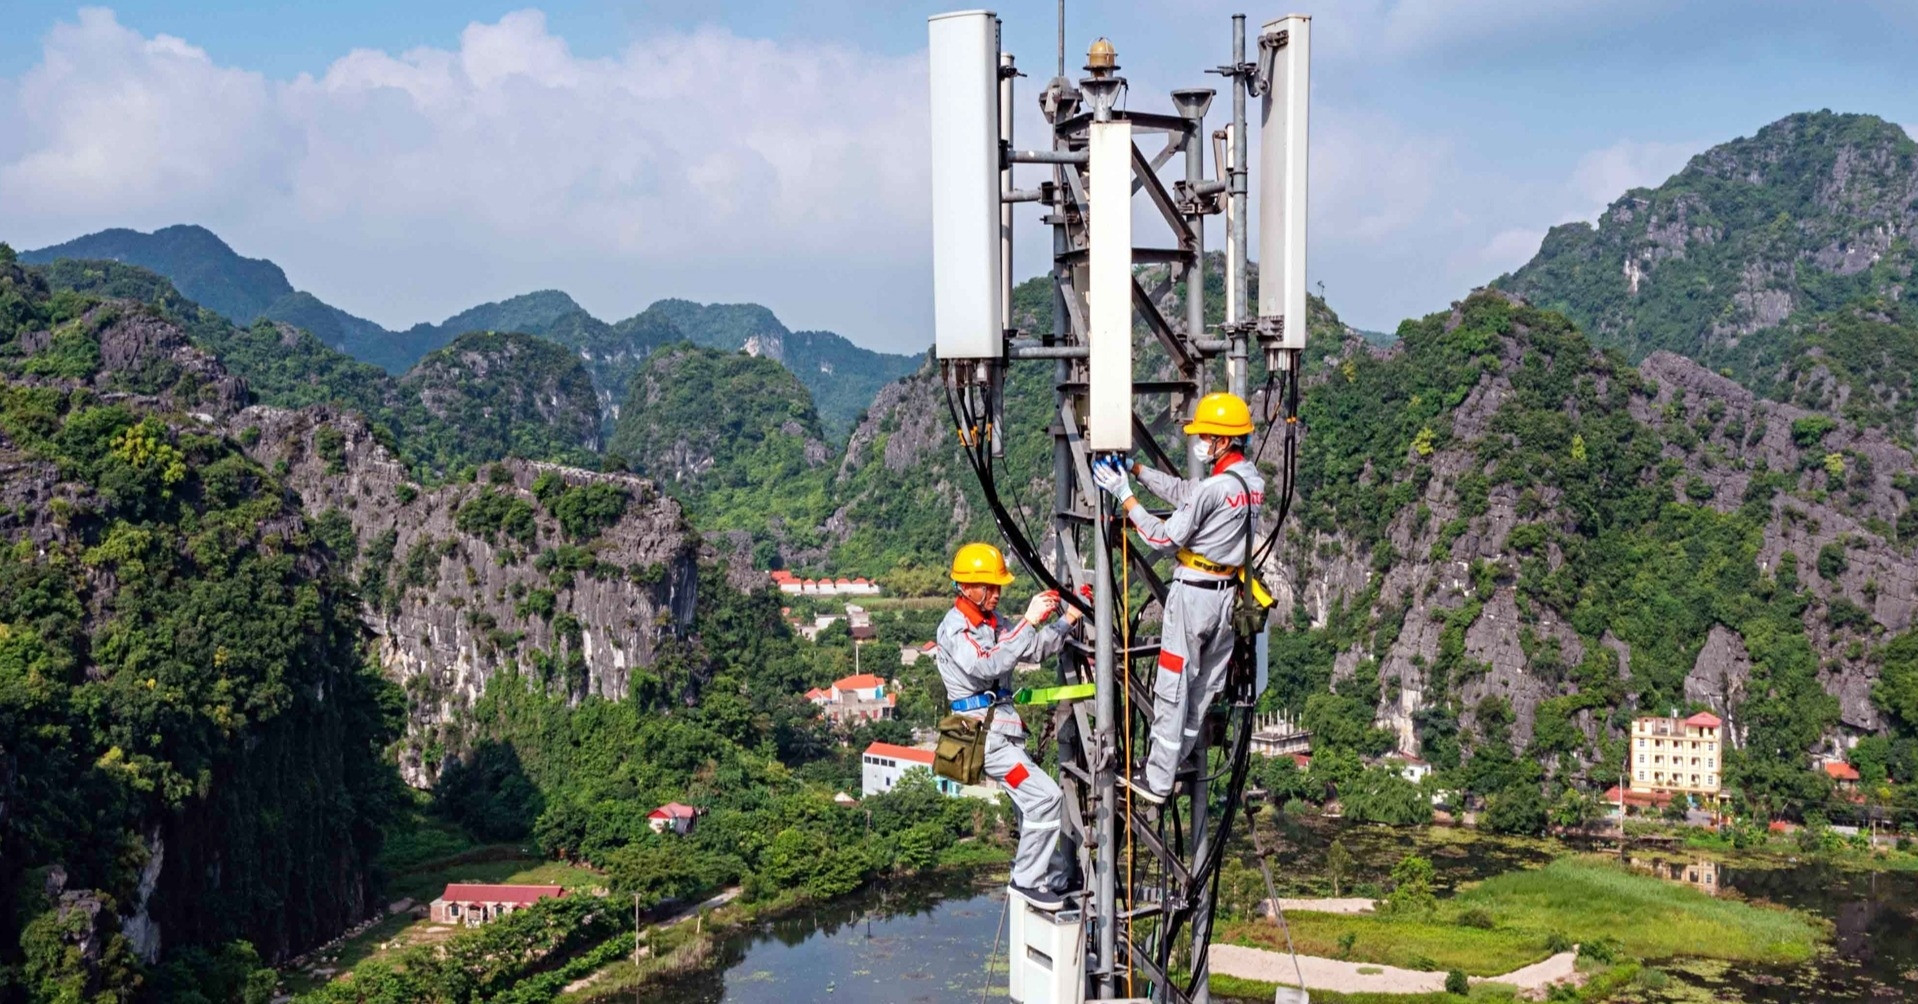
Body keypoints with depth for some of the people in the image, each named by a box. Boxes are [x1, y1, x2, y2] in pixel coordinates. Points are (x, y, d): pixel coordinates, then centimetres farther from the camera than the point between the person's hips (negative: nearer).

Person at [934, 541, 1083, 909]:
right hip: (983, 732, -9)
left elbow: (1032, 650, 15)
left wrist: (1067, 621, 1)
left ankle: (1056, 879, 24)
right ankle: (1027, 880, -6)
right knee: (1044, 796, -15)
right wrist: (1028, 622, -33)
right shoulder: (955, 628, -15)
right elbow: (989, 665, -30)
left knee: (1033, 803, 14)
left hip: (1002, 728, 9)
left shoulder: (990, 620, 11)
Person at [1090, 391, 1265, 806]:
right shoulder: (1253, 481, 5)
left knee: (1172, 689, 1)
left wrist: (1125, 496, -12)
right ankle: (1173, 762, 27)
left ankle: (1157, 781, 8)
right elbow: (1184, 492, 12)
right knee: (1204, 686, 15)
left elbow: (1165, 537, -17)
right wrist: (1136, 469, 8)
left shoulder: (1215, 488, -22)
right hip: (1226, 593, 8)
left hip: (1193, 593, -8)